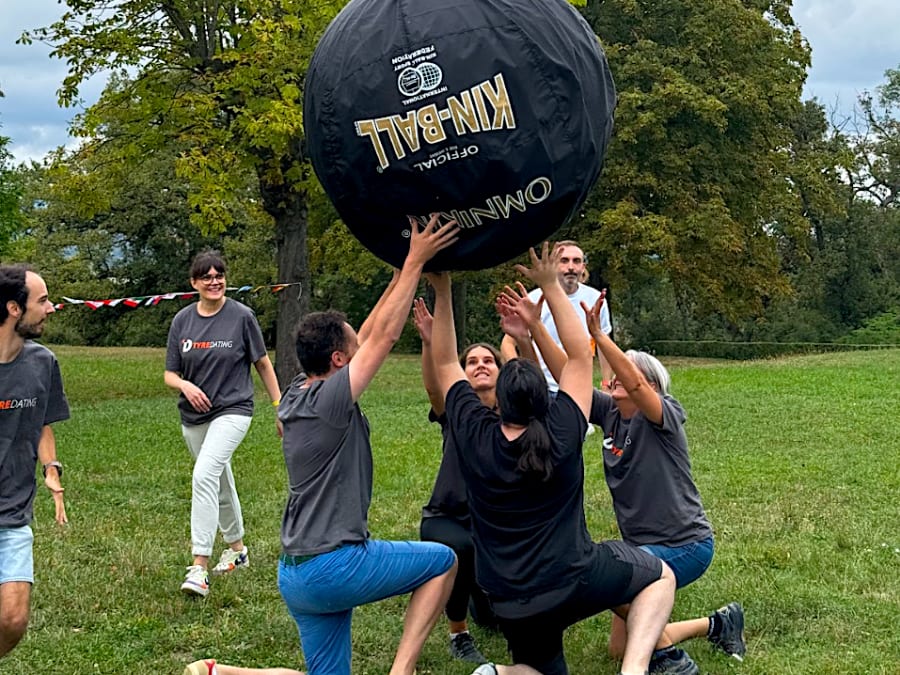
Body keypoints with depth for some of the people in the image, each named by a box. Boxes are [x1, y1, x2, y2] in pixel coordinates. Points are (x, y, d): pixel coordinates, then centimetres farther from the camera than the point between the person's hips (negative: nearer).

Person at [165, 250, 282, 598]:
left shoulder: (241, 316, -6)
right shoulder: (182, 321, 3)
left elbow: (263, 364, 3)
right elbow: (170, 374, 6)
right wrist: (185, 385, -17)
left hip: (233, 410, -5)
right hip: (194, 416, 5)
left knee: (204, 476, -24)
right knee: (221, 485, 19)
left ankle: (199, 566, -26)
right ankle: (237, 549, 40)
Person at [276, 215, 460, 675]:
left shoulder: (294, 396, 8)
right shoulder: (331, 398, -16)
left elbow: (368, 336, 14)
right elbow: (384, 335, -14)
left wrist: (405, 270, 16)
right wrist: (415, 261, -9)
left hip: (294, 575, 8)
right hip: (336, 566, -8)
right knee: (443, 561, 12)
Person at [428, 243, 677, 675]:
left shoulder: (474, 438, -5)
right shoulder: (562, 435, -10)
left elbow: (445, 363, 7)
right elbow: (580, 354, 0)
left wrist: (441, 290, 7)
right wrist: (550, 286, 1)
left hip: (510, 604, 3)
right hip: (575, 582, -3)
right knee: (660, 577, 22)